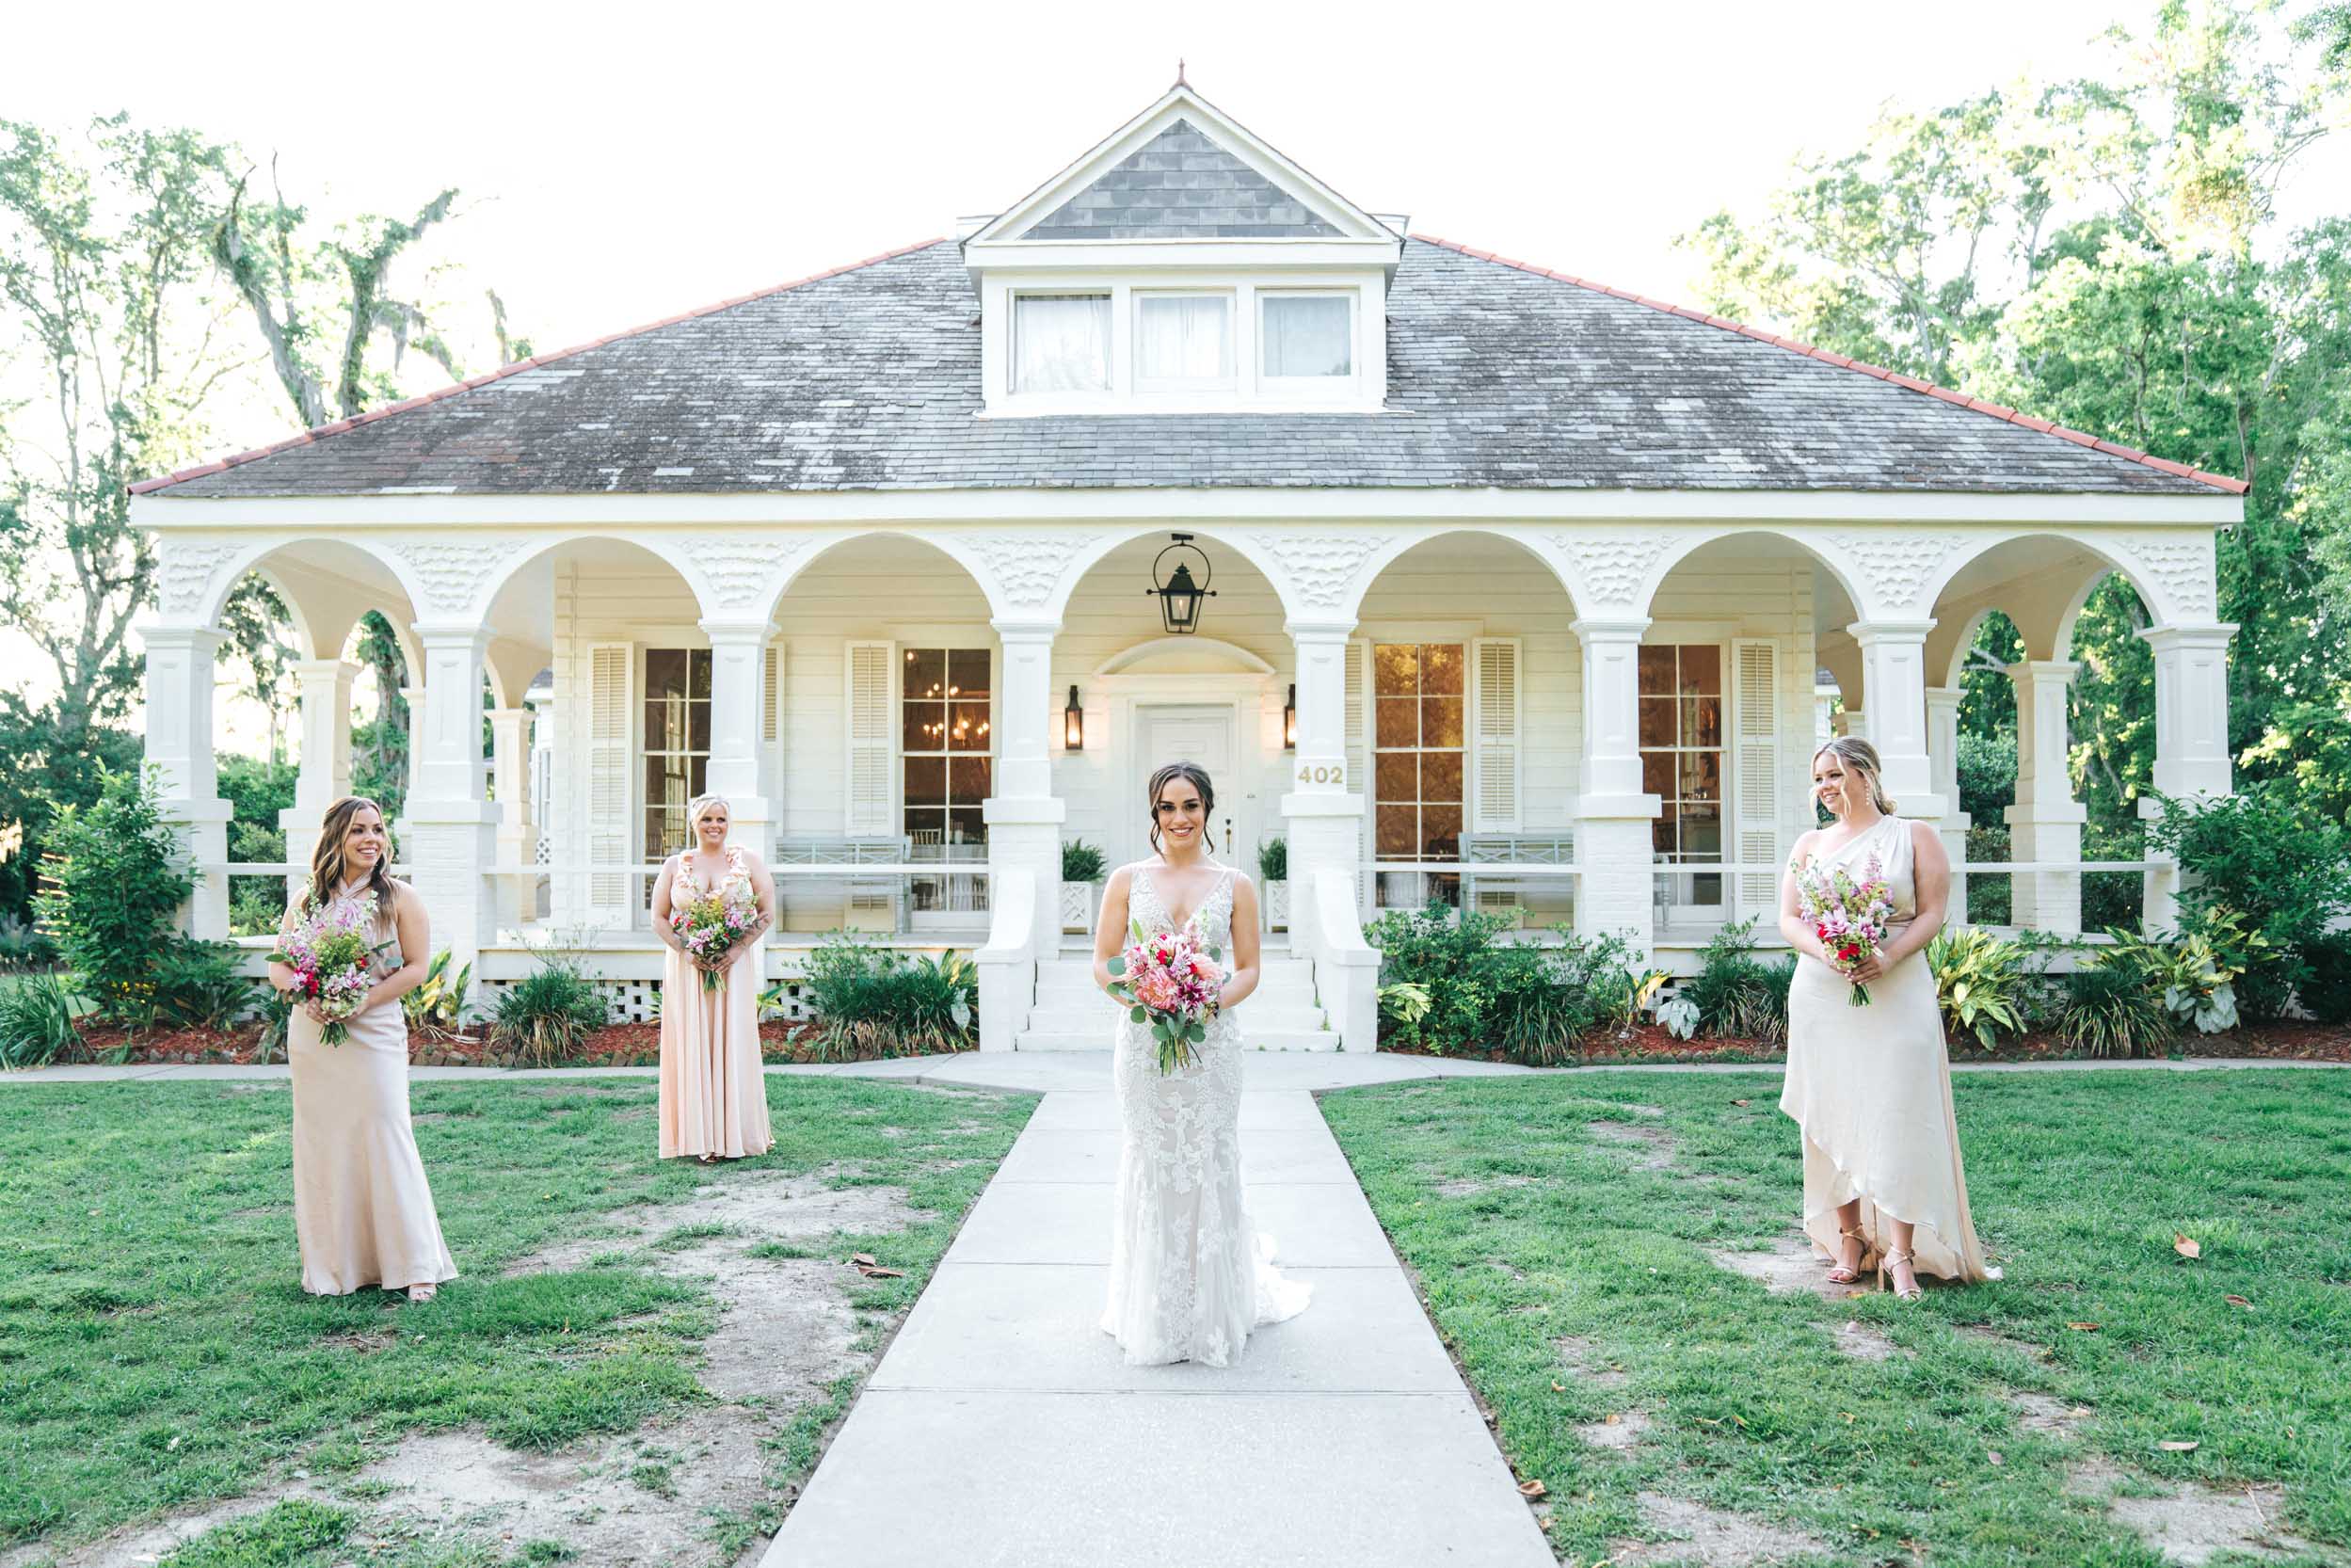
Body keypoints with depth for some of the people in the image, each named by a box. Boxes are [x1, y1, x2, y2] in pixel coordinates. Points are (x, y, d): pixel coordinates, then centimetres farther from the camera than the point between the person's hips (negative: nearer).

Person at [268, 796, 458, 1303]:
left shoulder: (399, 897, 1)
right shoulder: (307, 899, 9)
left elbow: (417, 966, -3)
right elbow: (278, 966, 10)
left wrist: (361, 1003, -15)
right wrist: (306, 996, -11)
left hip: (375, 1032, -3)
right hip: (313, 1035, 3)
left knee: (386, 1139, -7)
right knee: (322, 1145, 6)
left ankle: (415, 1266, 0)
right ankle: (331, 1266, 18)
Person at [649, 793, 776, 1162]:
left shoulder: (746, 860, 4)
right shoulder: (675, 864, 6)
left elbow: (767, 911, 1)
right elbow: (659, 918, 6)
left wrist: (739, 948, -11)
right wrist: (685, 952, -9)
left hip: (734, 967, -1)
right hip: (687, 967, 1)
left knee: (734, 1044, 0)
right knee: (693, 1046, 0)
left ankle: (737, 1134, 7)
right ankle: (702, 1139, 4)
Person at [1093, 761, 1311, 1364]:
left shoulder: (1234, 886, 5)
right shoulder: (1127, 880, 5)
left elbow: (1249, 970, 6)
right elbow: (1102, 961, 5)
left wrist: (1213, 1000, -12)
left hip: (1209, 1043, 0)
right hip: (1143, 1040, 0)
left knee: (1208, 1171, 3)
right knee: (1150, 1171, 5)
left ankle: (1211, 1310, 21)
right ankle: (1155, 1316, 20)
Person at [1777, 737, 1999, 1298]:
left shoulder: (1914, 837, 5)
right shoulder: (1811, 843, 13)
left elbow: (1932, 914, -2)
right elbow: (1788, 919, 7)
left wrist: (1889, 957, -18)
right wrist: (1825, 951, -14)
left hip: (1897, 995, -3)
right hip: (1822, 995, 3)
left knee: (1898, 1120, -7)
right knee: (1832, 1118, 5)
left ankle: (1901, 1253, -3)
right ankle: (1849, 1240, 16)